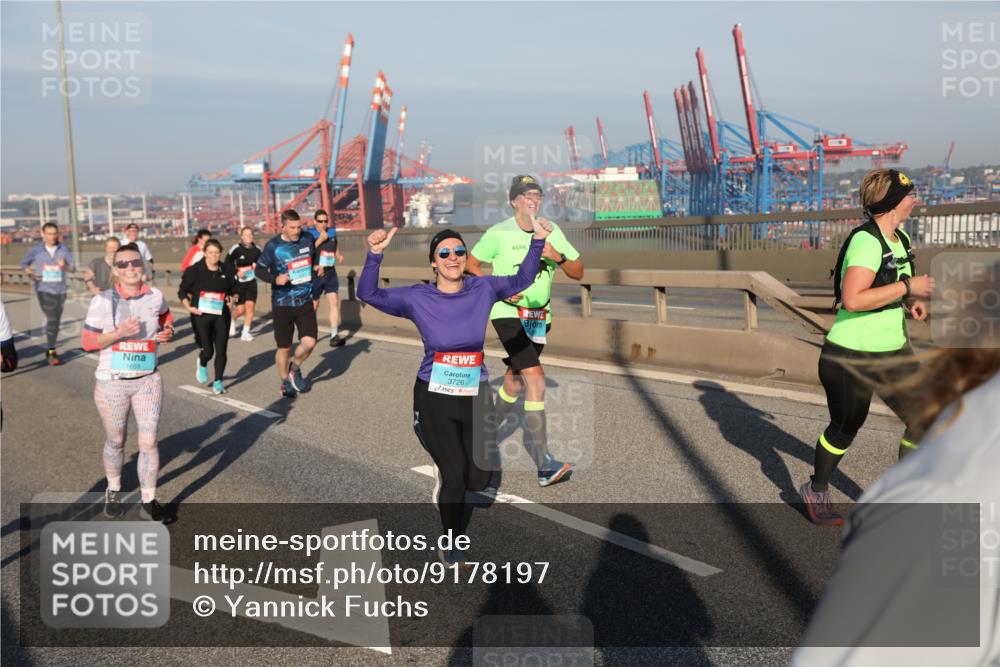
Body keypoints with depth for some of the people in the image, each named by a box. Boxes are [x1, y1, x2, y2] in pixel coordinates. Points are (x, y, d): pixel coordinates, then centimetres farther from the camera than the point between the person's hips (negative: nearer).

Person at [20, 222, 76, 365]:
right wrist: (29, 271, -8)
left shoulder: (64, 249, -1)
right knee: (51, 319, -17)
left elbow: (73, 267, -5)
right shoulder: (36, 250, -2)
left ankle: (51, 349, 32)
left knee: (56, 321, 14)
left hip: (60, 290, 3)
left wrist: (65, 266, -26)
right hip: (44, 290, -3)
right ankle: (52, 353, -14)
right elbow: (24, 263, 11)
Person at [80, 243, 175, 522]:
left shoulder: (155, 297, -2)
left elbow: (165, 315, 21)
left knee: (149, 442, -2)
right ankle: (113, 490, 39)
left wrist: (167, 331, 0)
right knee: (115, 442, 15)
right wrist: (119, 333, -24)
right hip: (112, 382, -1)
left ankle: (149, 501, 11)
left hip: (148, 381, 1)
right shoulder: (103, 300, -10)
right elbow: (88, 342, -9)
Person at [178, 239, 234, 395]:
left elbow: (232, 289, 19)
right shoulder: (195, 270, -6)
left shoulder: (226, 270, 4)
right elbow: (182, 291, 0)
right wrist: (189, 307, -11)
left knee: (221, 350, 1)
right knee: (208, 350, -4)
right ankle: (202, 364, 33)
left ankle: (218, 381, 16)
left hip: (221, 315, 3)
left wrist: (230, 299, 1)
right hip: (201, 315, -3)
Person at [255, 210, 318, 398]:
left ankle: (295, 368, 21)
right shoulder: (273, 246, -10)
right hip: (282, 305, -3)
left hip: (305, 302, 3)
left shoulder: (306, 239, 1)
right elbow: (259, 270, -5)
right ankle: (285, 382, 29)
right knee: (284, 348, 6)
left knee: (309, 342, -10)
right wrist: (275, 279, -22)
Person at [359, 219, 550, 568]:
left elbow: (522, 280, 10)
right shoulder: (417, 298, -8)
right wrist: (375, 254, -25)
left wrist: (537, 241, -2)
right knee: (455, 478, 1)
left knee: (477, 480, 9)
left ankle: (448, 480, 48)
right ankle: (452, 544, 28)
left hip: (476, 397, 3)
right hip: (435, 398, -3)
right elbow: (368, 293, -10)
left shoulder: (483, 289, -2)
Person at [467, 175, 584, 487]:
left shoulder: (551, 231, 4)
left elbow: (578, 272, 3)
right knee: (536, 379, -18)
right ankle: (544, 465, -18)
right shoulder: (499, 233, -8)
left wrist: (558, 256, -17)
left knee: (515, 379, 17)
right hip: (508, 314, -6)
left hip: (539, 317, 6)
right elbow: (471, 264, 2)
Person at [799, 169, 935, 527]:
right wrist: (907, 287, -25)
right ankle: (816, 491, 33)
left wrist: (910, 301, 1)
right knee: (844, 429, 9)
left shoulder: (901, 238, 6)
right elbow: (852, 299, -32)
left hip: (893, 350, 8)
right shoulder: (866, 242, -22)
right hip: (852, 356, -8)